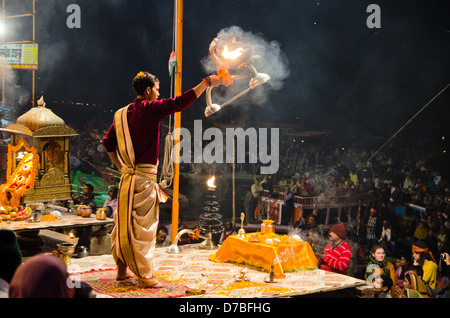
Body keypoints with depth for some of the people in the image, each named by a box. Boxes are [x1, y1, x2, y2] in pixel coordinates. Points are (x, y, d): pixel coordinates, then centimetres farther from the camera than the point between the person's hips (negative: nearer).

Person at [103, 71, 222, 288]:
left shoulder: (122, 114, 11)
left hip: (127, 175, 7)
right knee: (142, 226, -2)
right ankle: (144, 275, 4)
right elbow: (180, 103, -16)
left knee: (124, 223, 14)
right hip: (144, 178, -7)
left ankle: (122, 269, 22)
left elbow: (108, 142, 13)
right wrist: (206, 83, -11)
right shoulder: (150, 109, -10)